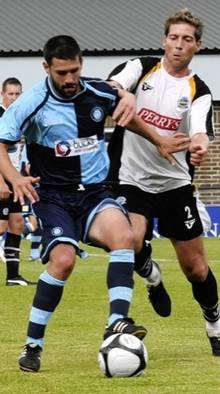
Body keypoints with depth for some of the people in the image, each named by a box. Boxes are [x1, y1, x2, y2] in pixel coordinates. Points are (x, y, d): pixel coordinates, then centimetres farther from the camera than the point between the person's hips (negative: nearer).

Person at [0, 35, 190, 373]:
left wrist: (158, 141, 24)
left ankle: (117, 322, -32)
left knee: (123, 235, -29)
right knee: (63, 259, -27)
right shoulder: (33, 103, -9)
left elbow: (126, 112, 24)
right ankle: (32, 345, -15)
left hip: (95, 193, 3)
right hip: (53, 196, -3)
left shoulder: (99, 93, 2)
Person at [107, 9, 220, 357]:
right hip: (131, 179, -1)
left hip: (174, 182, 1)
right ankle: (150, 274, 10)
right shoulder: (143, 68, 0)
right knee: (131, 242, -26)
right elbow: (113, 86, -21)